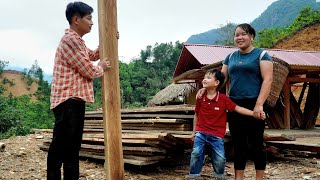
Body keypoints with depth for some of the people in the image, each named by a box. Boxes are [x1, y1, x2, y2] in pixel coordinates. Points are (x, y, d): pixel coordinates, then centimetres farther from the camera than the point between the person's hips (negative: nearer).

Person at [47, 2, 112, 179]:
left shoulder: (76, 40, 20)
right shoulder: (70, 40, -15)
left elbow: (93, 56, 35)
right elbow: (89, 71, -15)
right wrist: (101, 67, 6)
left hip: (75, 100, 11)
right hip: (68, 101, -11)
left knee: (73, 147, 16)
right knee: (60, 148, -8)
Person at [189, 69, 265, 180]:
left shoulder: (223, 99, -8)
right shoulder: (200, 98, -1)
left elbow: (238, 109, -7)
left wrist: (255, 113, -14)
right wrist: (194, 131, 13)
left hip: (217, 135, -1)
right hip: (201, 132, 2)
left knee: (220, 159, -3)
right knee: (196, 153, -7)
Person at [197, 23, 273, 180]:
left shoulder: (261, 55, 0)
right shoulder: (230, 57, 15)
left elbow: (267, 80, -8)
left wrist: (259, 104, -18)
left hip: (253, 105, -5)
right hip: (234, 105, 5)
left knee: (256, 144, 2)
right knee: (238, 144, 9)